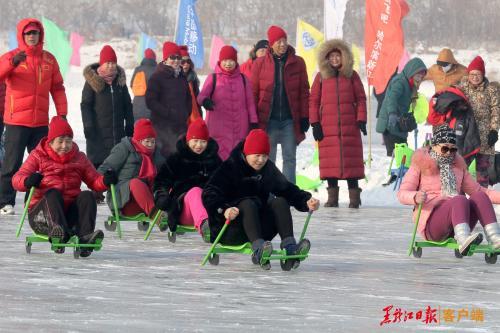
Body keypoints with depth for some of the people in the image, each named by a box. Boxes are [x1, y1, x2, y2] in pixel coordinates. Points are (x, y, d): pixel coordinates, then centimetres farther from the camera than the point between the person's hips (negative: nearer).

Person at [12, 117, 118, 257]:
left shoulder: (79, 158, 18)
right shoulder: (38, 156, 9)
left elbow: (93, 181, 15)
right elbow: (17, 179, -2)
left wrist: (105, 181, -9)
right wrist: (28, 181, -26)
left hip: (70, 212, 3)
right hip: (42, 212, -3)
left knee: (86, 196, -23)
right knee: (53, 193, -32)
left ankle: (85, 236, -44)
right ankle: (59, 232, -62)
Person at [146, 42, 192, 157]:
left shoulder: (182, 77, 15)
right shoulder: (157, 77, -4)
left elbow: (188, 99, 26)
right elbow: (150, 101, -10)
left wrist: (186, 114, 9)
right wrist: (169, 113, -14)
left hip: (181, 124, 6)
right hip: (163, 125, -6)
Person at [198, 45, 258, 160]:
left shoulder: (243, 79, 11)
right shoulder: (213, 78, 3)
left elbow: (250, 102, 14)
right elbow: (202, 95, -10)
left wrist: (253, 122, 7)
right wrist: (205, 100, -33)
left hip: (240, 129, 3)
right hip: (219, 128, -3)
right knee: (220, 158, -9)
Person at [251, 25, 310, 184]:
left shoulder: (298, 63, 3)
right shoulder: (260, 64, 1)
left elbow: (304, 92, 5)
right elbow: (253, 92, 3)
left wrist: (304, 117, -1)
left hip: (290, 120, 1)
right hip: (268, 120, -1)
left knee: (290, 158, 4)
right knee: (268, 159, 4)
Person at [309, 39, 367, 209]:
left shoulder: (352, 75, 9)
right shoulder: (321, 77, 9)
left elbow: (361, 98, 8)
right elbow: (313, 101, 8)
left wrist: (361, 120, -2)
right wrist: (315, 124, 0)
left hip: (349, 125, 0)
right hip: (327, 127, 0)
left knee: (351, 160, -3)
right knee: (330, 161, -3)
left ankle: (354, 198, 1)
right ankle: (332, 197, 3)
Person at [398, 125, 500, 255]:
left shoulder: (457, 165, 22)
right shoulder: (420, 165, 6)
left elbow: (477, 189, 27)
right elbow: (402, 194, -5)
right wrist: (416, 197, -29)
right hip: (431, 224, -5)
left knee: (480, 196, -20)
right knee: (460, 200, -33)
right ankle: (463, 240, -62)